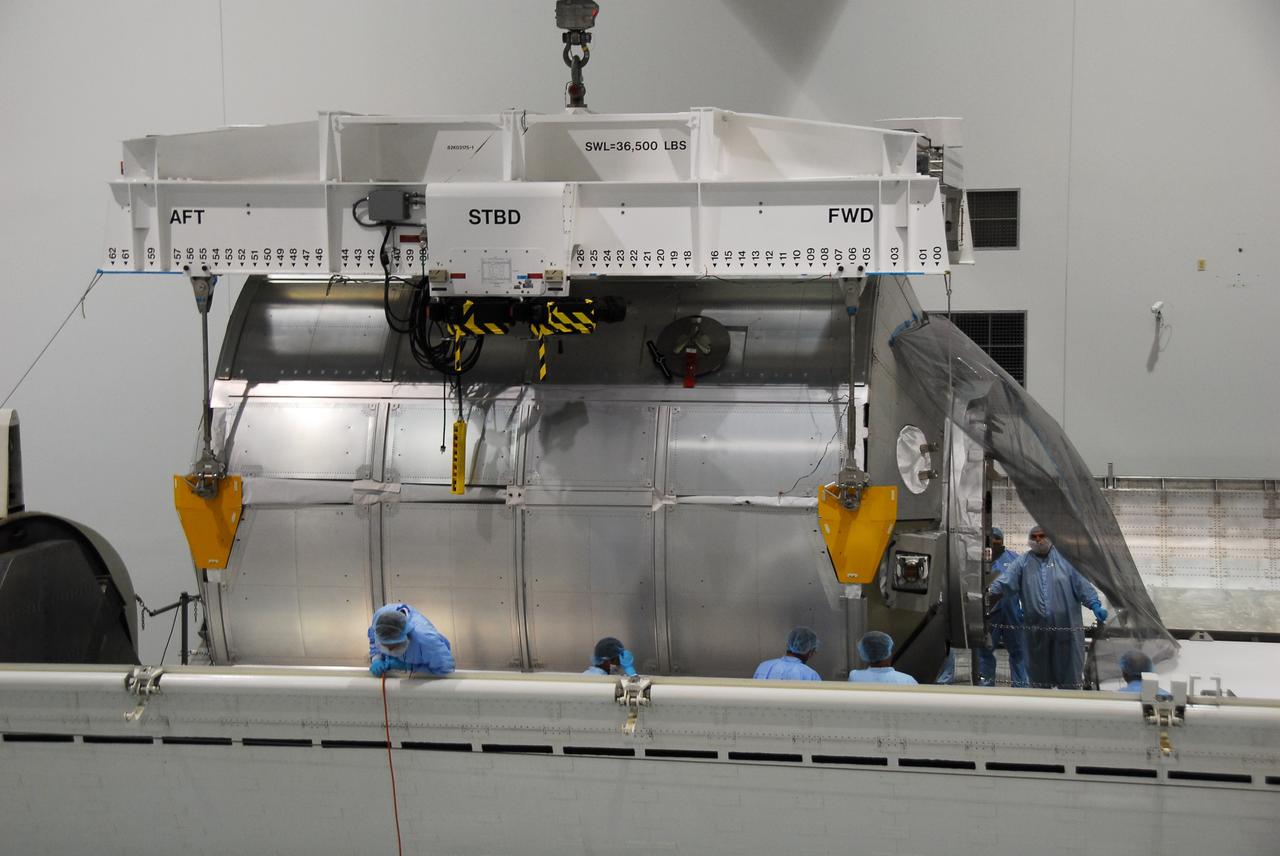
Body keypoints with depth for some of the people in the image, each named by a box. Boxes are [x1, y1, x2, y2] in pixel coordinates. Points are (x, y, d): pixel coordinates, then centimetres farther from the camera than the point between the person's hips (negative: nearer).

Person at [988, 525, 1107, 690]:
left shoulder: (1064, 559, 3)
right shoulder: (1023, 562, 7)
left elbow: (1081, 584, -1)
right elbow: (1005, 582, -6)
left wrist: (1095, 605, -13)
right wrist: (992, 593, -24)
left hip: (1065, 627, -2)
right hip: (1036, 629, 2)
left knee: (1068, 672, 4)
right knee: (1039, 672, 13)